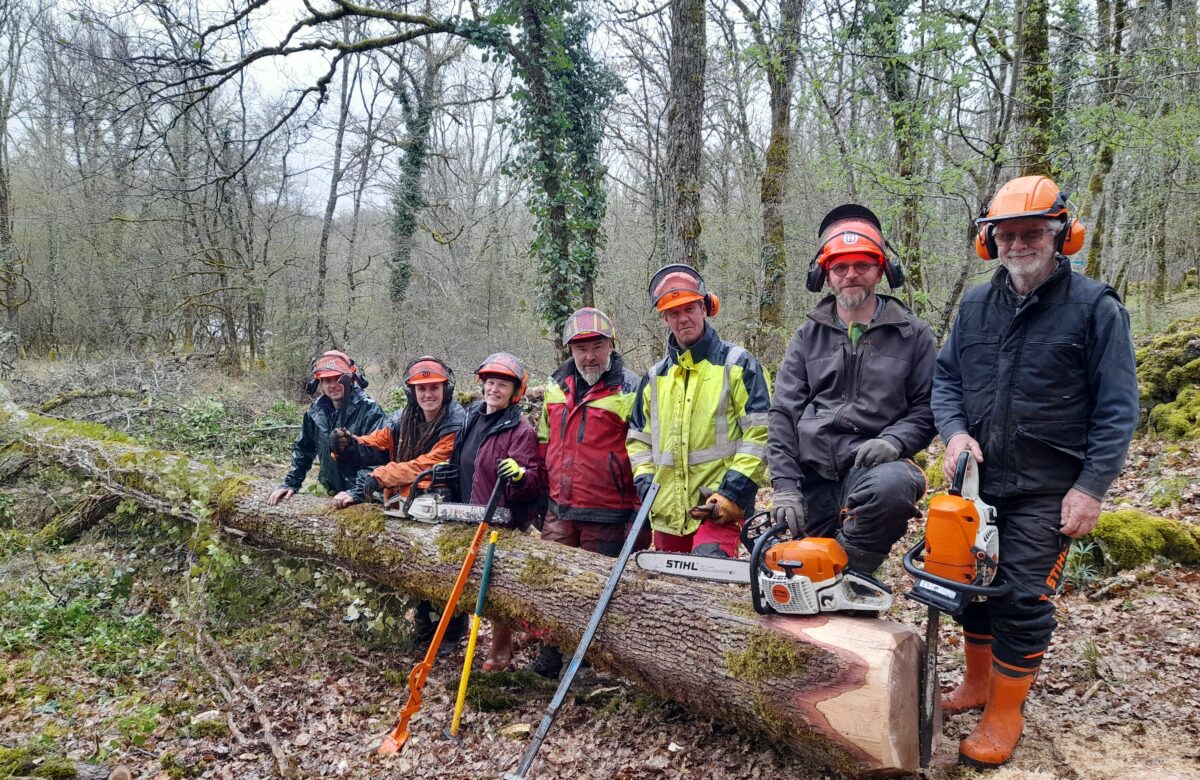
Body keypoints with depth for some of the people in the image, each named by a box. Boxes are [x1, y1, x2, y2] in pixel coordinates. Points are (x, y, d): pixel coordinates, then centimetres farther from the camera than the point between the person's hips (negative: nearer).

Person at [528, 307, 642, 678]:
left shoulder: (629, 390, -10)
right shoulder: (557, 387, 9)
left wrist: (638, 516, -14)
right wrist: (548, 487, 19)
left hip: (607, 517, -5)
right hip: (560, 511, 6)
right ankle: (550, 656, 28)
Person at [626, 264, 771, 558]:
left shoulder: (738, 364, -1)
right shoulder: (655, 377, 15)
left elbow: (760, 432, -7)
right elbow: (638, 437, 21)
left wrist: (733, 492, -14)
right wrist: (646, 482, 5)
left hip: (719, 509, -6)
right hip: (667, 512, 6)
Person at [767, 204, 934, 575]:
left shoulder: (911, 334, 8)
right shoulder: (808, 337, 12)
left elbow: (927, 405, 7)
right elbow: (784, 415, 6)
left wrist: (894, 440, -14)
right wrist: (785, 486, -4)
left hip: (872, 470, -2)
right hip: (811, 476, 2)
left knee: (894, 486, -37)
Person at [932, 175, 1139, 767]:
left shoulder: (1096, 308, -8)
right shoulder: (976, 306, 6)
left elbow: (1117, 410, -9)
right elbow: (945, 378, 9)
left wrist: (1092, 487, -15)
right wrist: (955, 432, -9)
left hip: (1045, 493, -5)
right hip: (976, 481, 5)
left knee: (1023, 599, -1)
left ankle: (1005, 712, 16)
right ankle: (978, 681, 36)